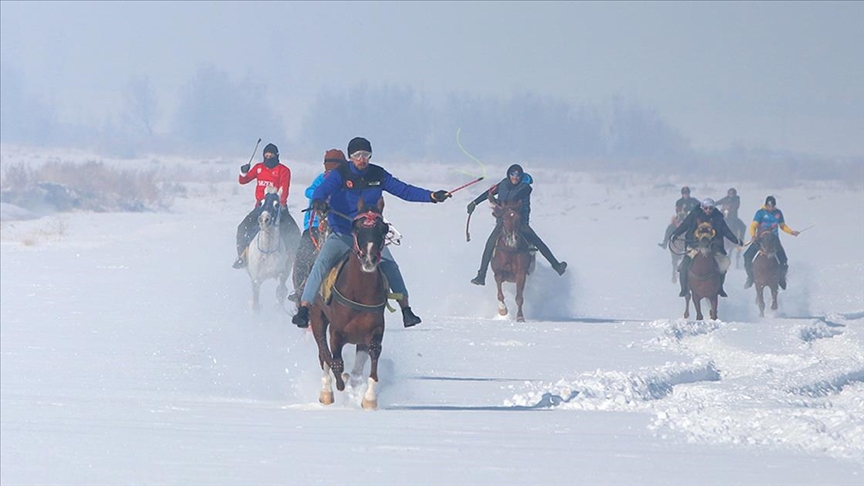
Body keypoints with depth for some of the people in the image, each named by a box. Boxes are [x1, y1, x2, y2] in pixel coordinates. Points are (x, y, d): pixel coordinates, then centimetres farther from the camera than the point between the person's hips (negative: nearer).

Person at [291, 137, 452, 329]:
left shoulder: (378, 175, 0)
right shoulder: (340, 174, -10)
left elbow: (404, 190, 3)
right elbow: (323, 188, -27)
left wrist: (432, 196, -6)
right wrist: (318, 201, -51)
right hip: (341, 235, -2)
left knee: (389, 267, -12)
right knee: (322, 265, -21)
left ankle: (406, 310, 1)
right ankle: (304, 309, -17)